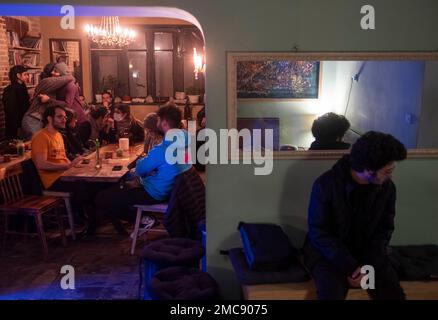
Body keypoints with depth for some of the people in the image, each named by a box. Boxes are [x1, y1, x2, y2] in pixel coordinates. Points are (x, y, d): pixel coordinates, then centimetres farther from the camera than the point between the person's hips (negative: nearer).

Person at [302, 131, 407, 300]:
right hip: (328, 253, -4)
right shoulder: (325, 184, -18)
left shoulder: (387, 187, -5)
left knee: (394, 294, -14)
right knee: (332, 293, -29)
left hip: (368, 253, 4)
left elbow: (384, 230, 3)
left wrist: (369, 264, -13)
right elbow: (319, 232, -15)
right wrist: (350, 267, -20)